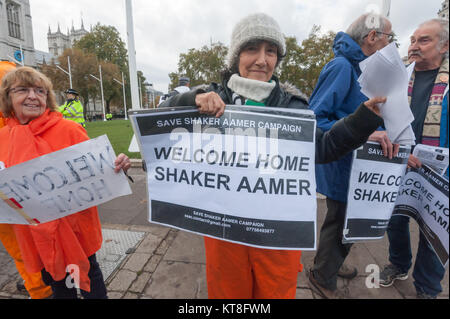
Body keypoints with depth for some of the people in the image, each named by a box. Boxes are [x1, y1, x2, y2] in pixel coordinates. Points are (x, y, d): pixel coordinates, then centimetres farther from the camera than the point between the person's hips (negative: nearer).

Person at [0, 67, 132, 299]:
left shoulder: (69, 130, -14)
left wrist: (116, 167, -31)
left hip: (75, 226, -4)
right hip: (35, 234, 4)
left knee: (88, 275, 16)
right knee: (56, 282, 26)